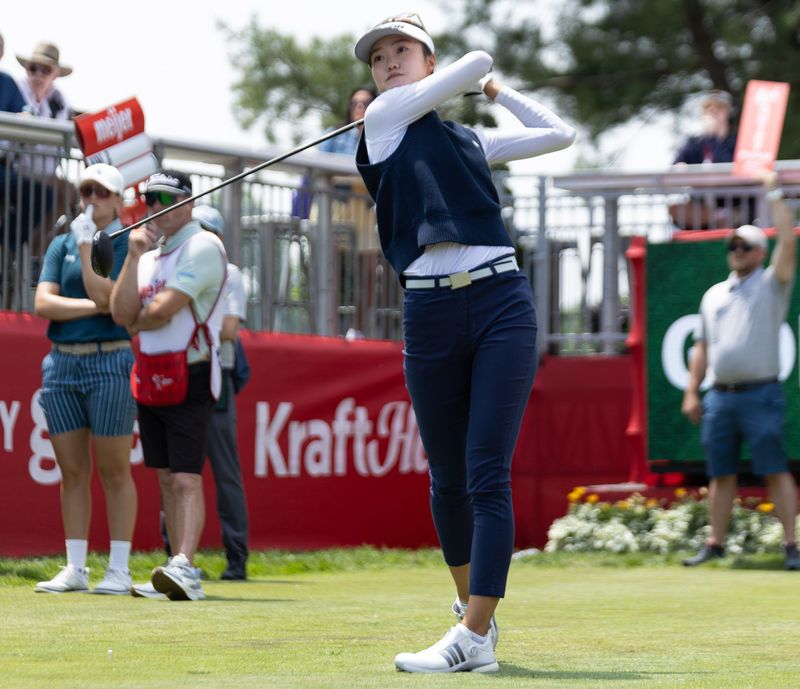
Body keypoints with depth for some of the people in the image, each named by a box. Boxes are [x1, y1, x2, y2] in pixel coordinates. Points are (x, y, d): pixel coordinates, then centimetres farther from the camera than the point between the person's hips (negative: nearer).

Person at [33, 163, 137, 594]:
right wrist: (95, 306, -9)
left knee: (114, 472, -3)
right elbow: (43, 303, 0)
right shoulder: (62, 244, 13)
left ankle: (119, 570, 1)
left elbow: (105, 296, -13)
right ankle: (75, 568, 9)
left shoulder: (127, 245, 1)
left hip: (109, 363, -4)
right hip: (61, 364, 4)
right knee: (72, 472, 5)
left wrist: (86, 247, -12)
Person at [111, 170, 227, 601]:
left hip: (190, 378, -8)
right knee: (166, 479, 8)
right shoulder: (150, 253, 16)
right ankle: (180, 575, 11)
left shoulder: (203, 247, -9)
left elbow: (163, 310, -17)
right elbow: (121, 313, 2)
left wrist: (136, 322, 4)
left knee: (186, 478, -16)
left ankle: (184, 568, -27)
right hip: (150, 380, 8)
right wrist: (133, 258, -6)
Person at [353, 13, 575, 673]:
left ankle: (476, 637, -14)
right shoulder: (385, 118, 10)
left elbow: (560, 134, 29)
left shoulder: (472, 140, 20)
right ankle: (471, 603, 30)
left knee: (488, 473, -10)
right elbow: (476, 61, 8)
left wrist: (497, 92, 34)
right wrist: (479, 74, 30)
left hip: (503, 302, 1)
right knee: (449, 478, 7)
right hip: (429, 313, -1)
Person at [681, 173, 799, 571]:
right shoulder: (713, 295, 19)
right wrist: (691, 392, 13)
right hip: (719, 398, 5)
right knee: (721, 474, 8)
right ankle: (715, 544, 13)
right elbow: (702, 348, 20)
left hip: (759, 394, -5)